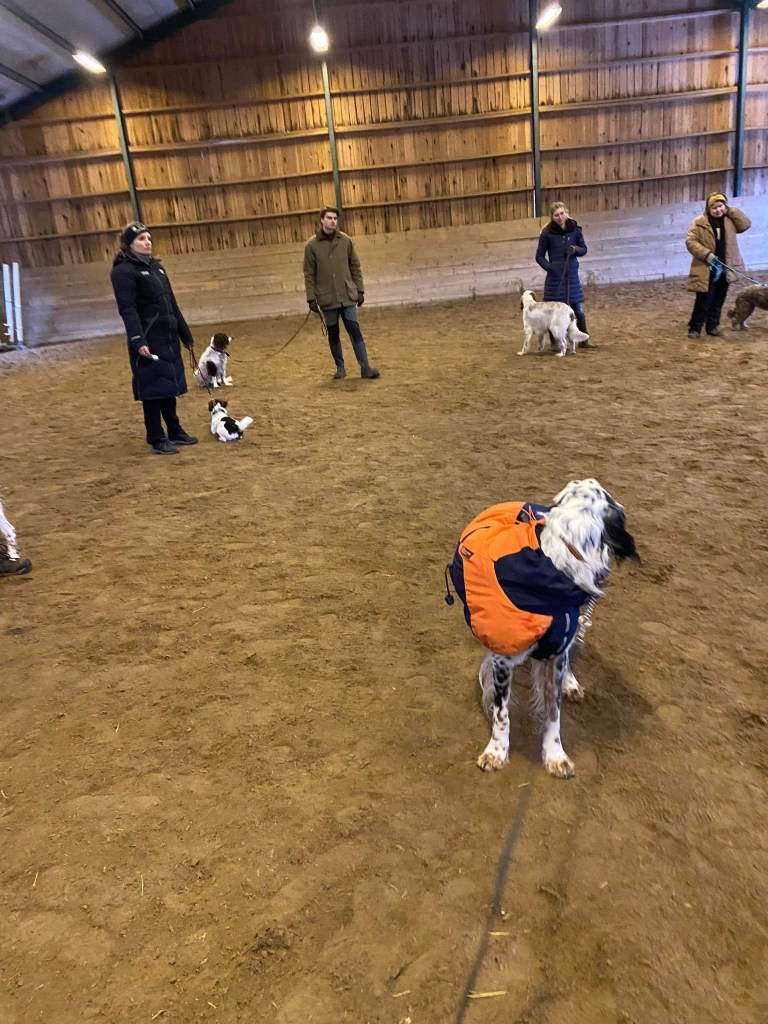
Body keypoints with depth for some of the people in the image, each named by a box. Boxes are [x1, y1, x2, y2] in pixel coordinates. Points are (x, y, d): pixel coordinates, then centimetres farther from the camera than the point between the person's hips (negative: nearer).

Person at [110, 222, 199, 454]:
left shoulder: (156, 267, 16)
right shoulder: (124, 271, -8)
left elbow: (172, 304, 19)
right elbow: (127, 310, -17)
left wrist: (185, 334, 19)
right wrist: (137, 340, -28)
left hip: (168, 337, 8)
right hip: (148, 340, -8)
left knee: (171, 385, 14)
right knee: (153, 388, -3)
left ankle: (175, 431, 25)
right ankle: (157, 440, 4)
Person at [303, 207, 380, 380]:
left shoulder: (346, 240, 3)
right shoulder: (312, 245, -2)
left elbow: (355, 267, 8)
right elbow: (309, 274, -1)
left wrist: (360, 290, 4)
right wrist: (311, 298, -5)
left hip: (347, 296, 1)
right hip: (327, 299, -1)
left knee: (355, 330, -2)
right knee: (333, 334, 7)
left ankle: (365, 367, -1)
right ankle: (340, 367, 18)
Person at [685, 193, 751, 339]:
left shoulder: (729, 220, 10)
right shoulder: (700, 222, -5)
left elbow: (746, 224, 3)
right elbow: (690, 242, -10)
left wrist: (730, 210, -2)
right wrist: (707, 254, -20)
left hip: (724, 268, 5)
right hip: (706, 269, -5)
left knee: (718, 301, 11)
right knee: (704, 300, -7)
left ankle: (712, 327, 21)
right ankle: (695, 328, 4)